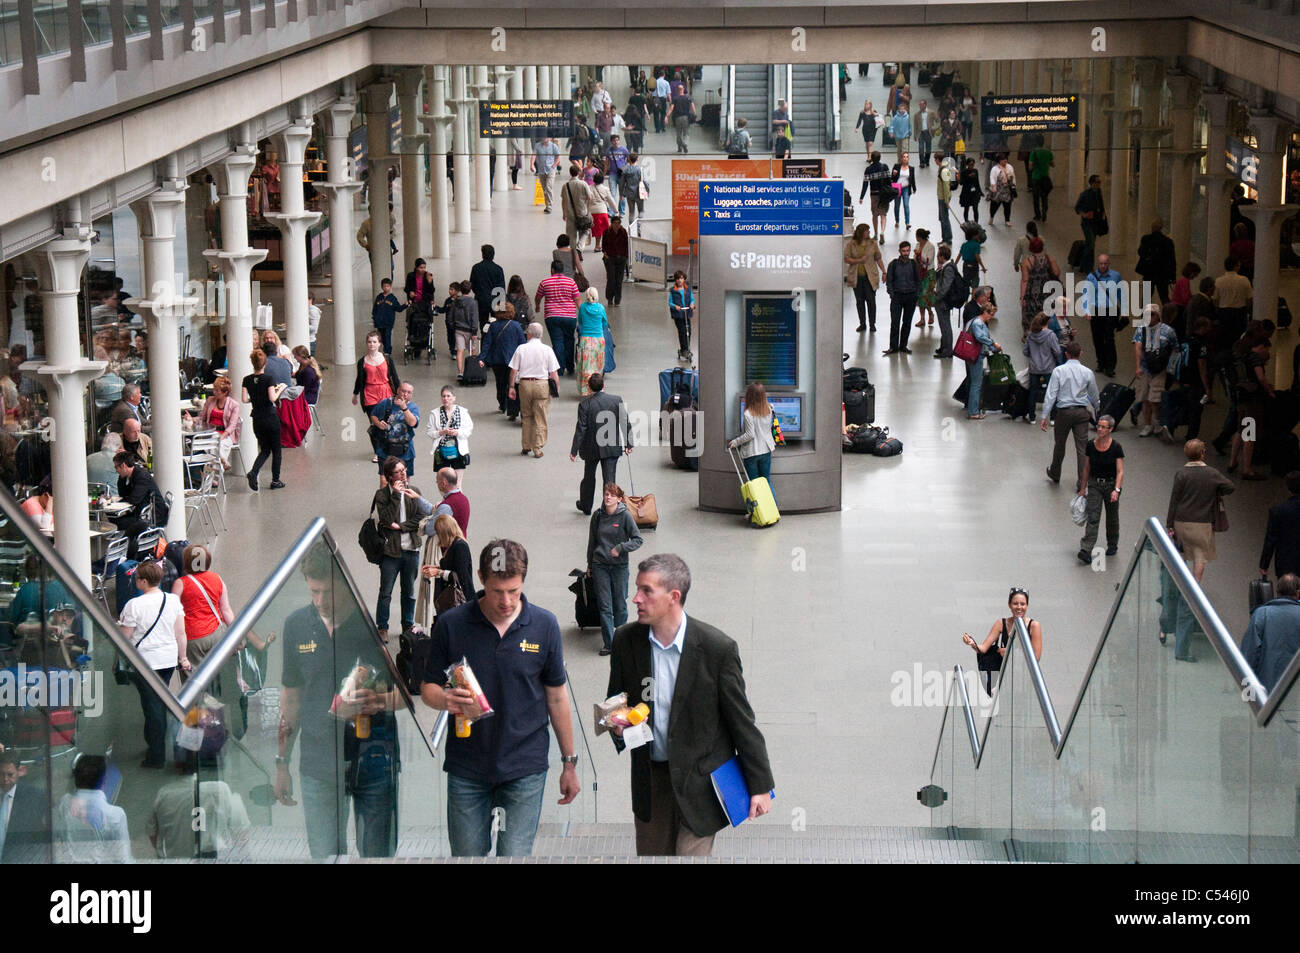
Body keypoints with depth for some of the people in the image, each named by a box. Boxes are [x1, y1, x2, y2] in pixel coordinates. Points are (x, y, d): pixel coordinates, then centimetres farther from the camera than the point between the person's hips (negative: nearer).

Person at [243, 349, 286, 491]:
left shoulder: (247, 380, -1)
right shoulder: (268, 379, -14)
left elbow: (245, 399, -3)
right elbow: (272, 398, -20)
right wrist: (279, 389, -3)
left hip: (257, 420, 5)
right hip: (271, 418, -5)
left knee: (264, 450, 15)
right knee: (276, 450, 10)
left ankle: (253, 472, -10)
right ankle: (275, 481, 13)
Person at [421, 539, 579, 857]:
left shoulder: (544, 625, -2)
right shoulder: (451, 624, -4)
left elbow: (556, 697, 6)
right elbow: (428, 688, 4)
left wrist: (570, 762, 9)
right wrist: (445, 699, -21)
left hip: (525, 768, -1)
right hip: (466, 768, 1)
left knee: (515, 856, -6)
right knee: (467, 855, 8)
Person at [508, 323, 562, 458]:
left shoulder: (521, 348, -1)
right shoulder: (547, 350, -4)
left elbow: (514, 370, 0)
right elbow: (554, 373, -5)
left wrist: (511, 387, 9)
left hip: (524, 384, 2)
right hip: (542, 385, -2)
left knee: (526, 416, 17)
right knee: (540, 418, 5)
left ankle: (526, 446, 21)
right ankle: (537, 448, 5)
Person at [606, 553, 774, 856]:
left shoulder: (717, 648, -17)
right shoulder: (626, 640, -5)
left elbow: (742, 720, -9)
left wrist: (760, 785, -5)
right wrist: (618, 725, -14)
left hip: (700, 782, -4)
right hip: (649, 778, 4)